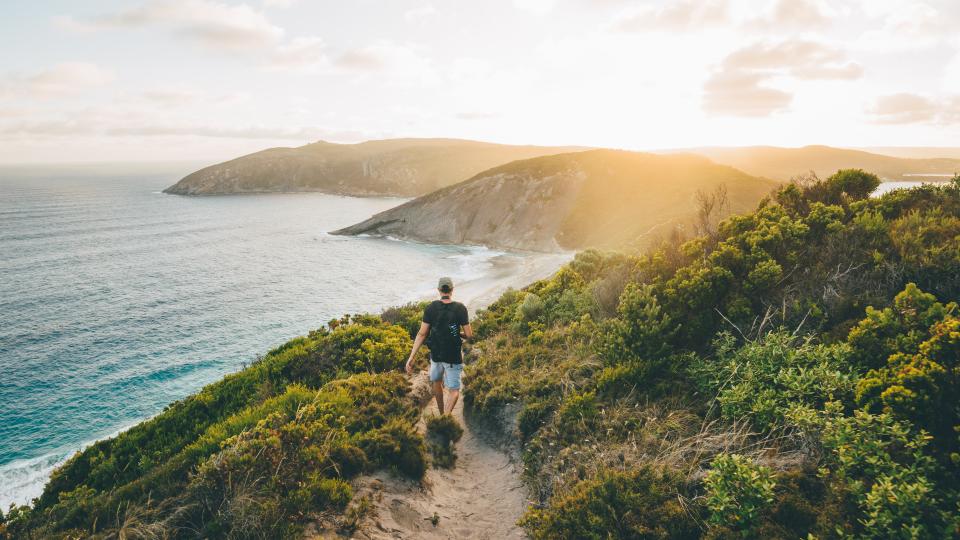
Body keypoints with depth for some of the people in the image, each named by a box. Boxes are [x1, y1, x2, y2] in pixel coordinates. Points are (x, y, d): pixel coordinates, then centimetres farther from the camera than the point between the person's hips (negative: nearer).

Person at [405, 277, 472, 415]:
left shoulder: (431, 308, -8)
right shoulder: (460, 308, -13)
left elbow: (422, 334, -9)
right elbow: (469, 335, -10)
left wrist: (411, 358, -6)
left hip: (436, 354, 3)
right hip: (453, 357, -3)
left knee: (436, 382, 27)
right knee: (454, 390, 5)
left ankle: (441, 414, 40)